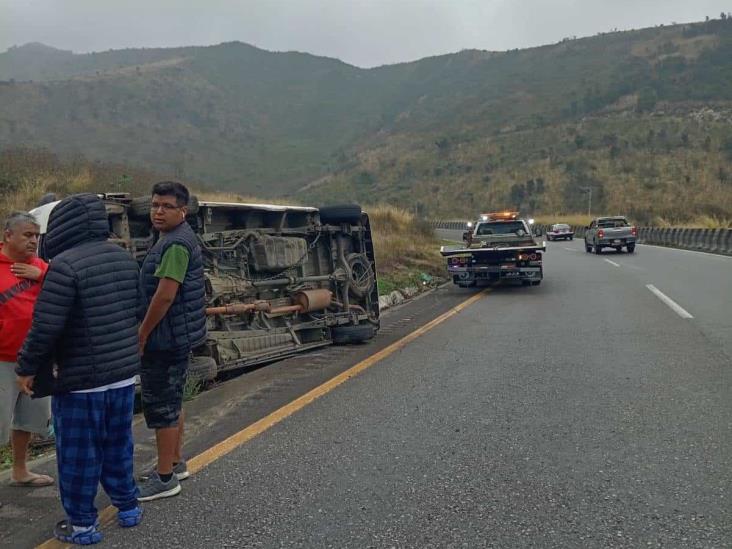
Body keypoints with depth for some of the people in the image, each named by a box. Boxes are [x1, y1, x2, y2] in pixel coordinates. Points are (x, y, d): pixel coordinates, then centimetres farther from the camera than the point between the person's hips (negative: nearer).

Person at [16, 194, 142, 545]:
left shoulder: (65, 265, -20)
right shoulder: (125, 259, 4)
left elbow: (45, 326, -20)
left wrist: (26, 368, -7)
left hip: (80, 379, -7)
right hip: (124, 373, 7)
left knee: (78, 454, 8)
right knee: (117, 445, 21)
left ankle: (82, 523, 19)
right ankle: (128, 506, 32)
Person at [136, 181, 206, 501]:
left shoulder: (176, 244, -19)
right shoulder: (174, 239, 14)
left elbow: (165, 295, -26)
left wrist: (142, 334, -17)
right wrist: (146, 331, 18)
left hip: (166, 339, -10)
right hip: (176, 338, 10)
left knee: (161, 405, -3)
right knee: (172, 401, 19)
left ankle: (165, 479, 6)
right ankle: (175, 463, 32)